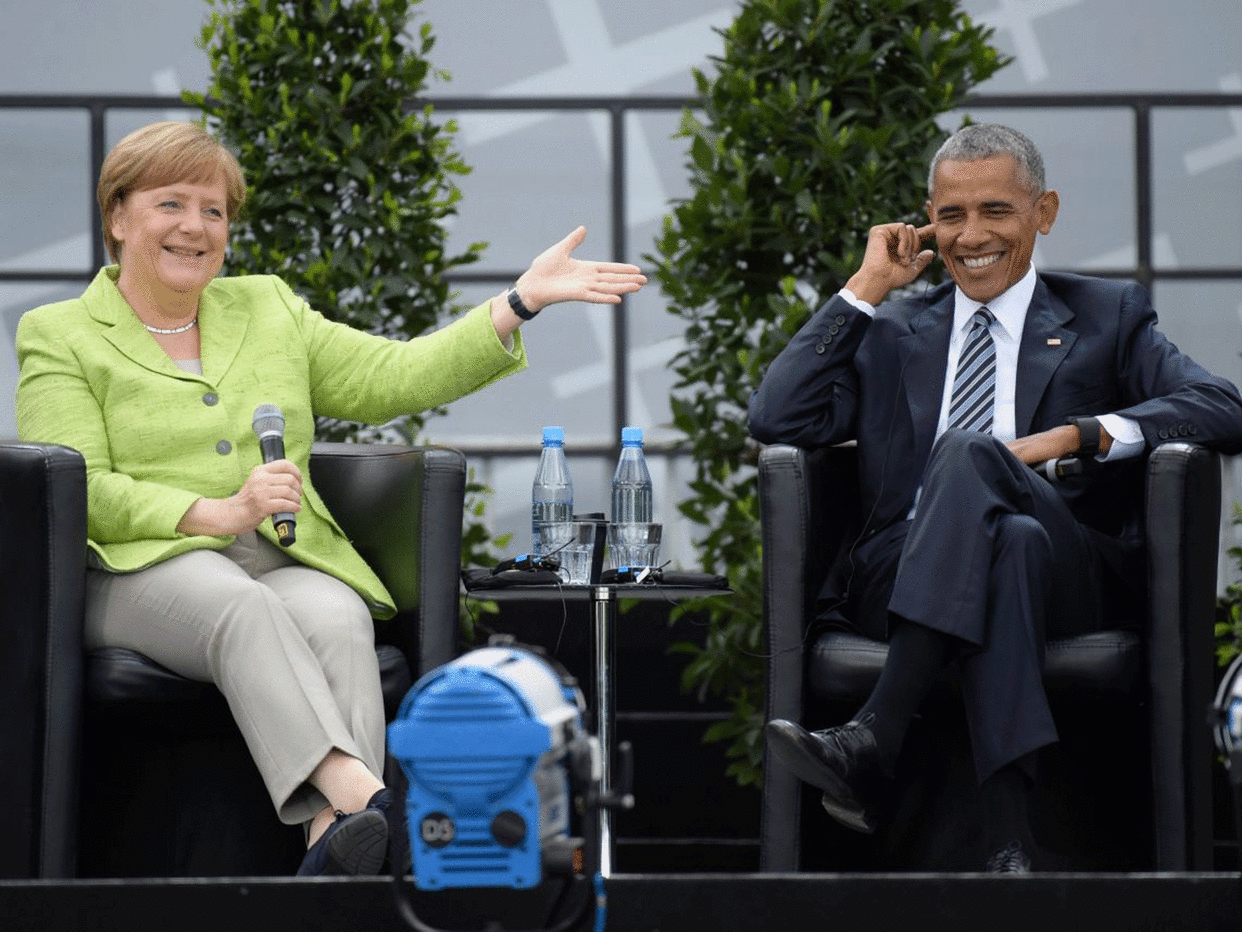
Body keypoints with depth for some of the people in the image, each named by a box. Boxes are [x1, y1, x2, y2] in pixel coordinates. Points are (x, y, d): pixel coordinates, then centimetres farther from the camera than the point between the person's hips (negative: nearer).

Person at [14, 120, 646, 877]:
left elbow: (396, 377, 16)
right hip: (144, 572, -3)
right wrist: (217, 514, -17)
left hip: (286, 563, 3)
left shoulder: (268, 309, 25)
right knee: (241, 607, -38)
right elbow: (79, 491, -3)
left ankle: (335, 840, -54)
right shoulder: (59, 337, 10)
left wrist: (522, 303, 7)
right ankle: (358, 791, -58)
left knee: (337, 619, -33)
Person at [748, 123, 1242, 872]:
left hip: (1071, 577, -1)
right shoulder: (891, 330, 26)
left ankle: (872, 743, -48)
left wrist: (1076, 436, -11)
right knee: (1008, 547, -36)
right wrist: (866, 289, 12)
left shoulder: (1107, 318, 21)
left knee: (967, 453, -34)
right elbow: (778, 421, 10)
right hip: (904, 577, 2)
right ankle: (1008, 841, -52)